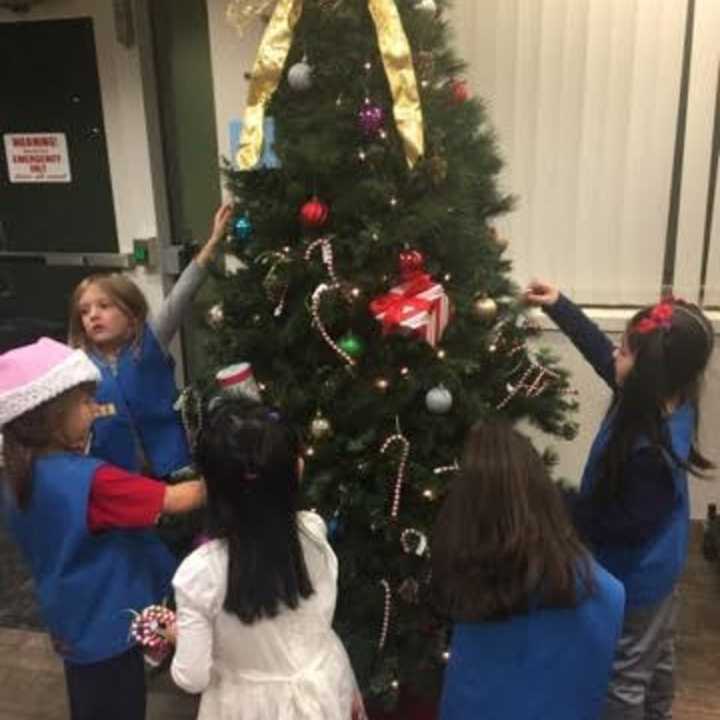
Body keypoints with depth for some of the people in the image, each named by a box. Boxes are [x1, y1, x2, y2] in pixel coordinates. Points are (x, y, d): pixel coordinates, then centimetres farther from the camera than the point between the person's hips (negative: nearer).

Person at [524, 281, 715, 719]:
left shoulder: (649, 450, -38)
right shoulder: (670, 404, -12)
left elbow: (630, 524, -29)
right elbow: (600, 351, -3)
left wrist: (570, 512, -16)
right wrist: (558, 305, -3)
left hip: (634, 576, -9)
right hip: (661, 565, 9)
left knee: (624, 673, 14)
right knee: (658, 654, 30)